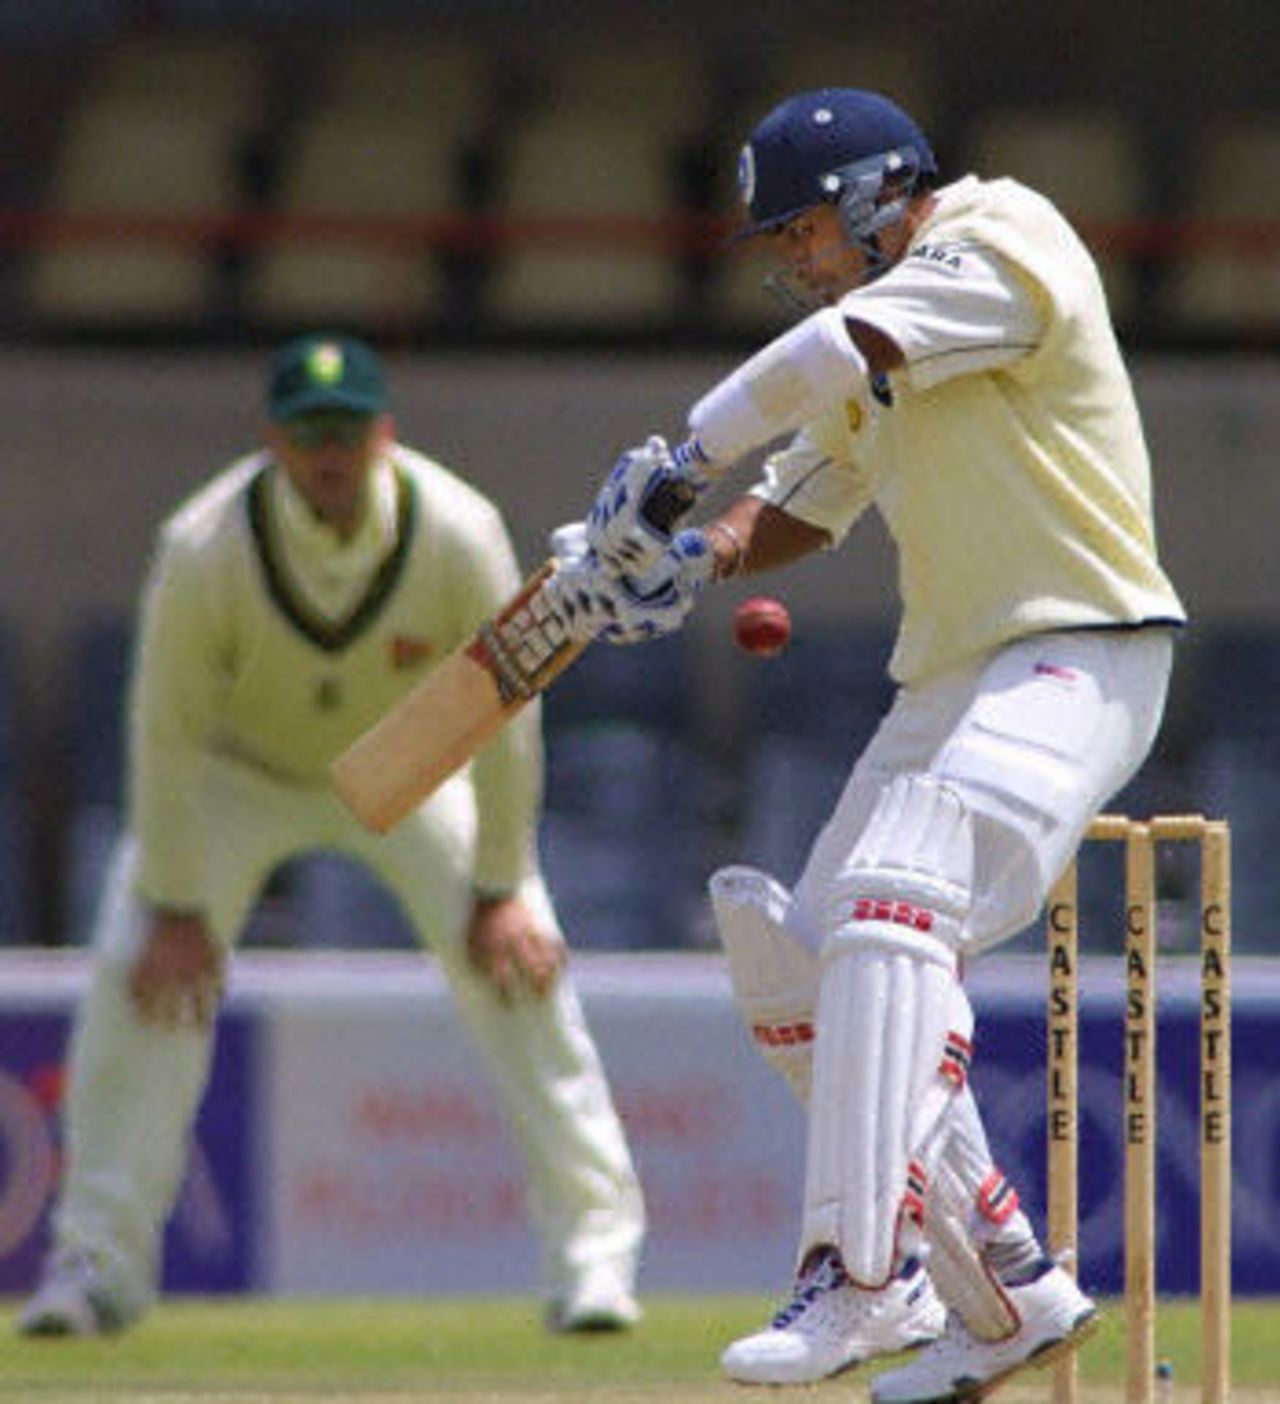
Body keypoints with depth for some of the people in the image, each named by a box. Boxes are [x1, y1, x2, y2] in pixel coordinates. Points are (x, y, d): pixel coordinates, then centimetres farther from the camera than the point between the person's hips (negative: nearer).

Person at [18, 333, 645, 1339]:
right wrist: (177, 905, -18)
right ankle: (100, 1259, -5)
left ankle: (594, 1246, -6)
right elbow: (168, 734, -20)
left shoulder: (461, 537, -28)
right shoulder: (204, 550, -31)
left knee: (517, 960, -14)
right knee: (139, 972, -15)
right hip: (239, 772, 0)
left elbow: (503, 717, -16)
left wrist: (500, 889, -14)